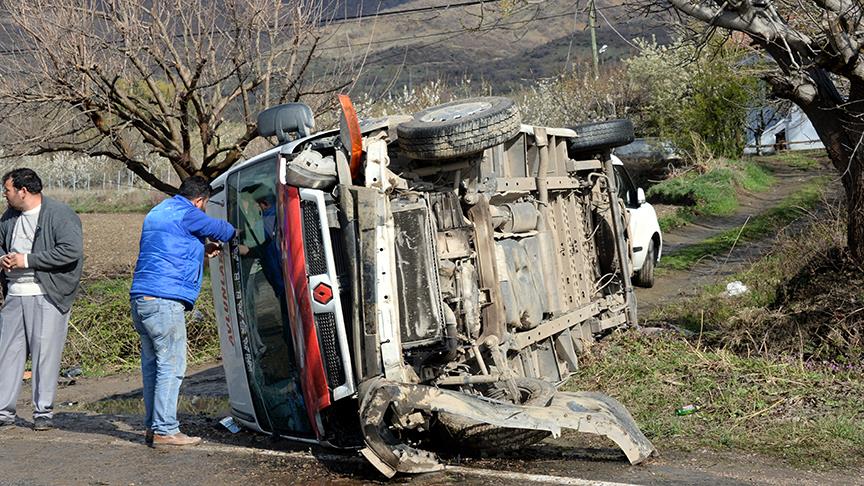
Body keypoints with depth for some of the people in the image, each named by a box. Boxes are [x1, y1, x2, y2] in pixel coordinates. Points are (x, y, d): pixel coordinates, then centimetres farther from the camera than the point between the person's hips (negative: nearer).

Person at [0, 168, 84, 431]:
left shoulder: (60, 214, -9)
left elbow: (72, 250, -21)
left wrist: (27, 260, -18)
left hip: (47, 296, -7)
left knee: (45, 354, -2)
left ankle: (43, 412, 10)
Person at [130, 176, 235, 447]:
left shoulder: (157, 212, 23)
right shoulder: (187, 213, -5)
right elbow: (221, 230, 5)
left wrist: (202, 249, 31)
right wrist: (233, 232, 26)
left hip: (140, 298, 10)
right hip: (164, 300, -10)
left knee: (152, 364, 12)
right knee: (171, 366, -6)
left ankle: (153, 426, 17)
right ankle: (164, 430, -5)